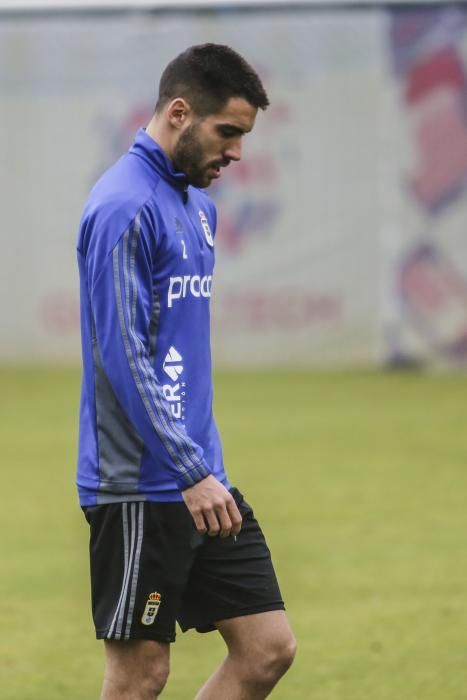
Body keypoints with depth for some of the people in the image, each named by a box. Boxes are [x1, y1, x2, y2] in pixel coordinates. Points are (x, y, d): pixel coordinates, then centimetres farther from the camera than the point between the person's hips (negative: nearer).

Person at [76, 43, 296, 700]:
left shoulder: (196, 203, 14)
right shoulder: (125, 207, -16)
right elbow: (122, 357, -21)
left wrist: (203, 466, 20)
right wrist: (190, 473, -22)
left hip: (201, 483, 9)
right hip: (139, 489, -9)